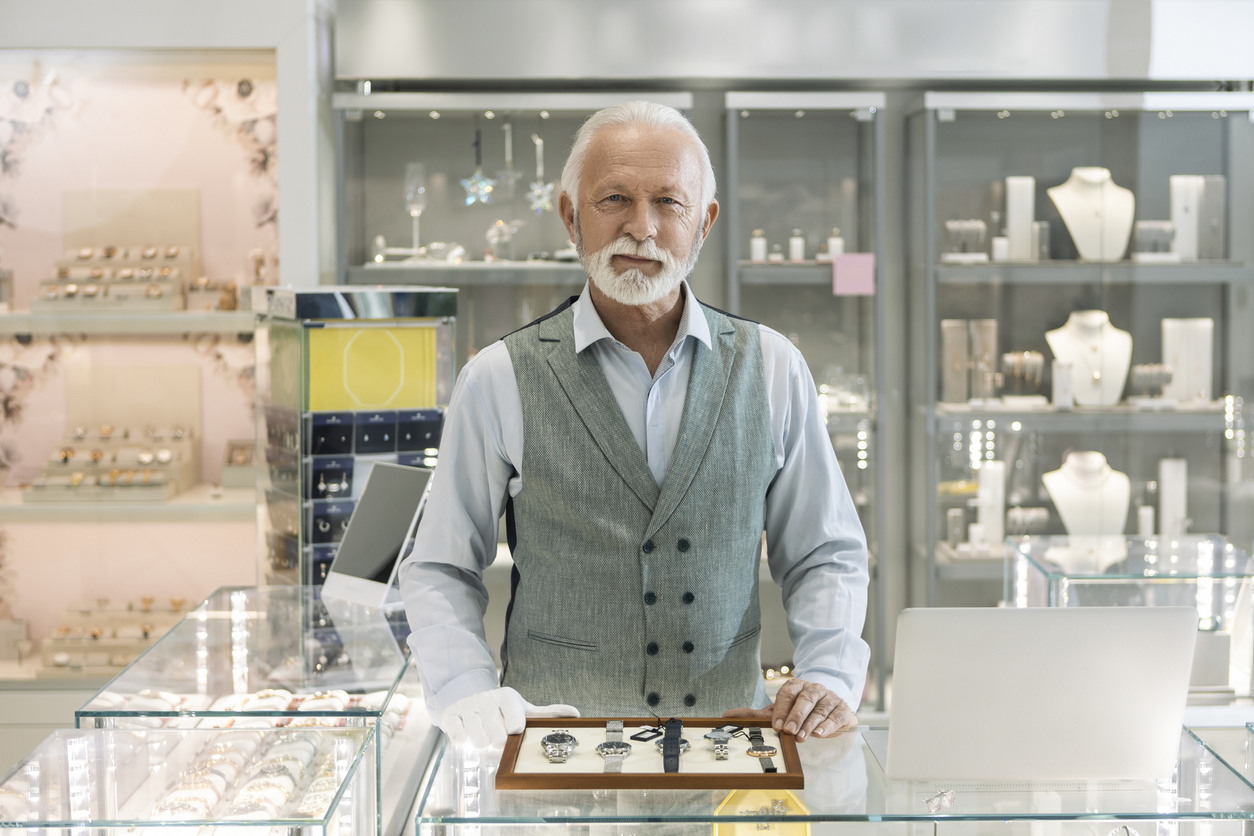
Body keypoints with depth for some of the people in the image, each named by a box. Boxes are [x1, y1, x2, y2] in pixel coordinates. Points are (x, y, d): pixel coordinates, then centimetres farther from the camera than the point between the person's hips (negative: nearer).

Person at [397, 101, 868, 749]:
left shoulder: (772, 369, 6)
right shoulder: (500, 381, 0)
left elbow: (827, 555, 12)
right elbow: (440, 571, 6)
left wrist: (828, 677, -4)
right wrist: (467, 691, -10)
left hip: (730, 738, 1)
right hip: (555, 738, 0)